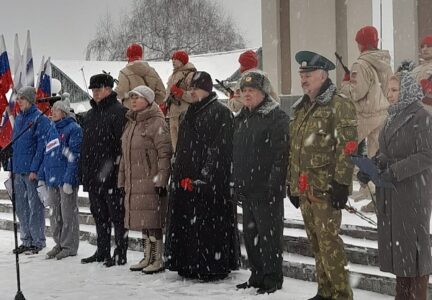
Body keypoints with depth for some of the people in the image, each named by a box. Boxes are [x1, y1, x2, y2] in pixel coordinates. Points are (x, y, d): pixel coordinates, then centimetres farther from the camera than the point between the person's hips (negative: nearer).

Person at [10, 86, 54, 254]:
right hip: (18, 170, 8)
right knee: (21, 207, 11)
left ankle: (38, 242, 5)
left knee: (35, 206, -3)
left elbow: (42, 146, -13)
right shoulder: (19, 119, 15)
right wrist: (11, 167, 14)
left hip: (32, 170, -8)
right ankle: (26, 240, 19)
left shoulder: (40, 119, -8)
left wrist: (34, 169, -18)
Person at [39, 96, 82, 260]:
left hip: (66, 179, -7)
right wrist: (41, 177, 12)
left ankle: (69, 246, 7)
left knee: (68, 213, -1)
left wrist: (68, 180, -19)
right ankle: (59, 244, 22)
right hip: (51, 178, 8)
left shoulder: (73, 129, -8)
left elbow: (74, 156, -14)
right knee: (54, 213, 12)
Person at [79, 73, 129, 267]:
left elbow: (123, 142, -16)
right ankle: (102, 252, 24)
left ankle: (120, 254, 3)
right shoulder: (89, 116, 19)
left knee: (116, 215, -2)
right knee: (99, 215, 15)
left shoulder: (119, 112, -9)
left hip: (112, 176, -9)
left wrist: (118, 167, -21)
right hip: (93, 176, 9)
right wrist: (83, 172, 18)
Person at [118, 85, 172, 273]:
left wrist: (161, 180, -20)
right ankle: (147, 258, 20)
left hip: (150, 181, -8)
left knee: (152, 221, -7)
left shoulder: (157, 123, -9)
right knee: (142, 221, 12)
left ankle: (157, 260, 0)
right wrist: (122, 180, 19)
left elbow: (165, 154, -15)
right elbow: (125, 155, 23)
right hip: (133, 183, 8)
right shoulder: (131, 124, 18)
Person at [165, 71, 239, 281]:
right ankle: (189, 266, 15)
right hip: (186, 180, 8)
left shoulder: (220, 113, -7)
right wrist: (180, 176, 12)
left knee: (207, 224, -8)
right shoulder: (190, 113, 19)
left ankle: (212, 267, -1)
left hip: (211, 182, -8)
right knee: (185, 222, 8)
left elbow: (219, 148, -14)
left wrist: (203, 177, -19)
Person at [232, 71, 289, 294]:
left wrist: (274, 184, -21)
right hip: (247, 189, 9)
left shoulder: (276, 117, -8)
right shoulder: (242, 119, 18)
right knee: (250, 233, 13)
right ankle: (257, 276, 23)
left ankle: (273, 278, 4)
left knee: (269, 234, -4)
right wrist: (236, 183, 19)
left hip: (266, 190, -9)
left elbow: (281, 153, -16)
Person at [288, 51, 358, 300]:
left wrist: (341, 183, -20)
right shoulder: (302, 108, 18)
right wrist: (292, 183, 20)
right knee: (316, 243, 14)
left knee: (329, 242, -9)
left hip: (326, 188, -8)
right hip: (304, 188, 8)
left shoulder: (339, 105, -8)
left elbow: (348, 147, -16)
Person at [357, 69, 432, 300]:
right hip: (390, 193, 7)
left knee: (413, 241, -1)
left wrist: (395, 171, -22)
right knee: (395, 240, 10)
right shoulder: (393, 117, 13)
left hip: (413, 191, -7)